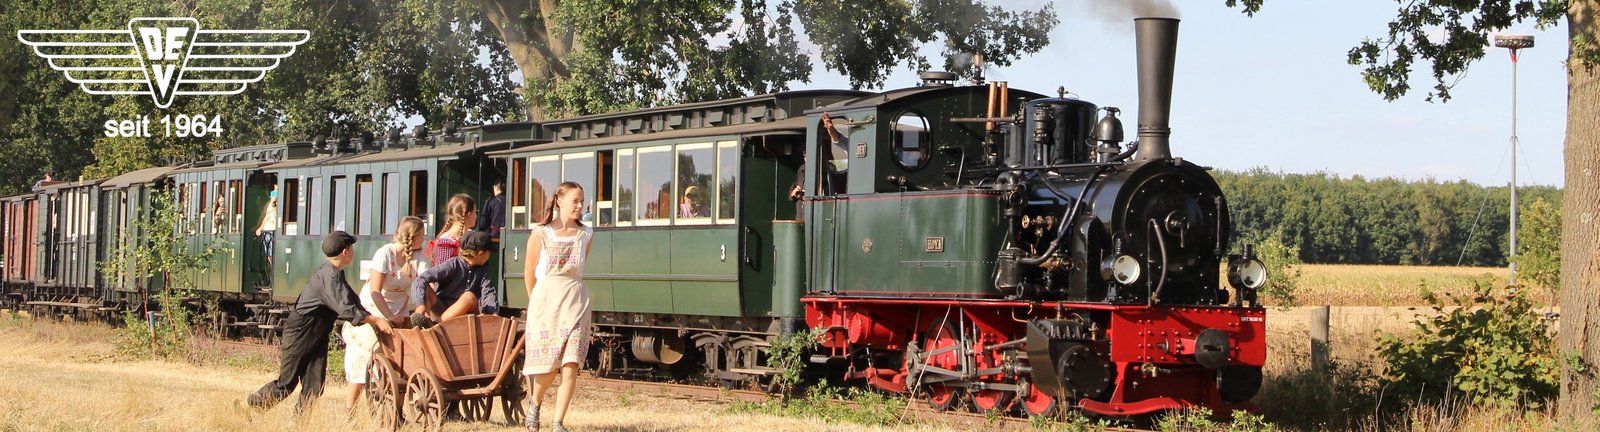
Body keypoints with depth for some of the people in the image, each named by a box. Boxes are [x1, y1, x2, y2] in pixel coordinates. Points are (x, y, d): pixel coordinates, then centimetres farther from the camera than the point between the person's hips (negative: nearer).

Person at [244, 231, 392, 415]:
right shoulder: (330, 277, -22)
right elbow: (345, 310, -30)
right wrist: (375, 320, -30)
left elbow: (351, 302, 12)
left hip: (317, 335, 9)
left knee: (314, 387, 0)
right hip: (300, 332, -9)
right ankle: (248, 406, 14)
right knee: (286, 383, -1)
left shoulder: (334, 274, 9)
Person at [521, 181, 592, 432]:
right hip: (545, 299, -2)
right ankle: (536, 404, 35)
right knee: (548, 366, 3)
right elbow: (530, 272, 6)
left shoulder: (585, 235, 4)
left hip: (575, 301, 2)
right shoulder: (541, 234, -4)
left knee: (570, 367, -9)